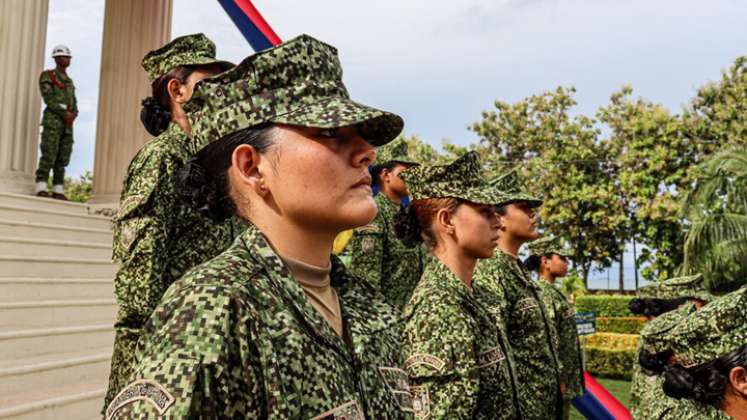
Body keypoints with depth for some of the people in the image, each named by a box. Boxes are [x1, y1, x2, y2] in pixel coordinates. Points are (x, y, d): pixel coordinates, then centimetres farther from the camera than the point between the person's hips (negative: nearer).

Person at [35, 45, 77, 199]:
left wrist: (73, 115, -7)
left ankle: (58, 191, -1)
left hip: (67, 123, 7)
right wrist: (65, 113, -16)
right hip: (52, 119, -6)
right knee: (49, 154, -15)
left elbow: (74, 104, 15)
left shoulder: (69, 81, 23)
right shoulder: (47, 76, 2)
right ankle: (41, 189, -16)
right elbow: (49, 99, -10)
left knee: (63, 157, 0)